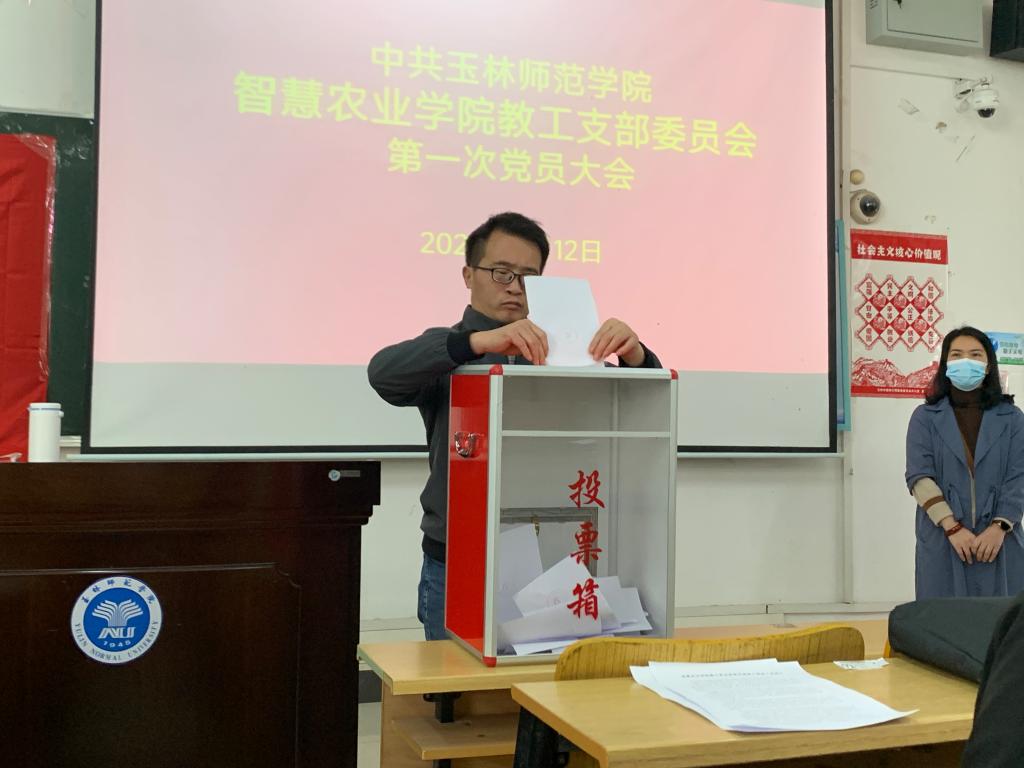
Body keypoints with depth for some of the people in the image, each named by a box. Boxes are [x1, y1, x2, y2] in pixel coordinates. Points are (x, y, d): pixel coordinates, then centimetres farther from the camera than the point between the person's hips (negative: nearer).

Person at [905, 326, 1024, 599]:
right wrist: (952, 527, -14)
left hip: (999, 540, 1)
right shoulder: (925, 417, 6)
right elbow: (919, 476, -4)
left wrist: (1000, 528, -13)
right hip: (942, 543, -1)